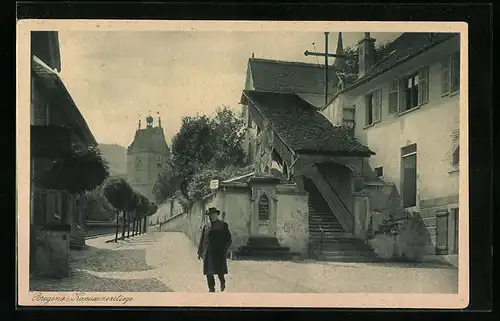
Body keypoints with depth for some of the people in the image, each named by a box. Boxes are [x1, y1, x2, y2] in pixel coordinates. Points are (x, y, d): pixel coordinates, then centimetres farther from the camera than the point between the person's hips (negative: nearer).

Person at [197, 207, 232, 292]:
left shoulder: (223, 225, 4)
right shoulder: (206, 226, 14)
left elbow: (228, 239, 3)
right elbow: (202, 240, 16)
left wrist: (225, 250, -7)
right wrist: (200, 252, 11)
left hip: (219, 253, -3)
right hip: (208, 253, 3)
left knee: (220, 271, -4)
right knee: (208, 272, 2)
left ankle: (222, 282, 26)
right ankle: (211, 288, 13)